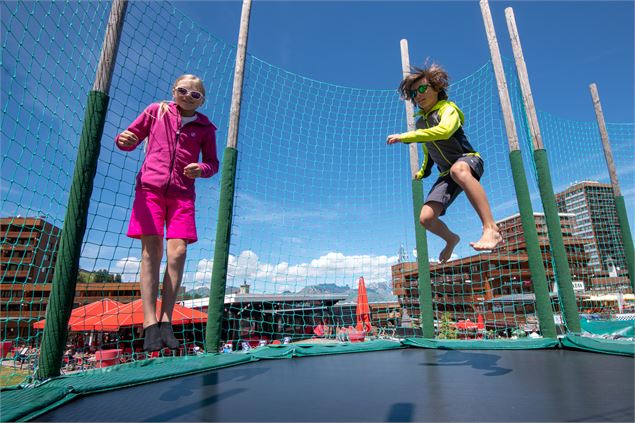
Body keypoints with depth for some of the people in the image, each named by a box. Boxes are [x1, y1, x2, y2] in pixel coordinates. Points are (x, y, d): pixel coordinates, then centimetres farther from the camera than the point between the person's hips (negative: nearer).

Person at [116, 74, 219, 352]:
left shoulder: (205, 127, 11)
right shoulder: (155, 111, 11)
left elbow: (213, 163, 14)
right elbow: (131, 138, 16)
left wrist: (201, 169, -8)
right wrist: (123, 140, -8)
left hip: (182, 193, 1)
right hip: (150, 187, 0)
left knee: (178, 252, -12)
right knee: (152, 251, -8)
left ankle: (166, 321, -4)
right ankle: (150, 323, -7)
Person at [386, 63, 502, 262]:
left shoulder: (447, 108, -6)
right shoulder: (421, 121, 16)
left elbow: (443, 131, -30)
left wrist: (405, 137, -30)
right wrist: (424, 171, 41)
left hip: (469, 160, -6)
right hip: (446, 175, 6)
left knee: (458, 170, -46)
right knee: (426, 218, -11)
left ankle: (491, 228, -50)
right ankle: (451, 239, 23)